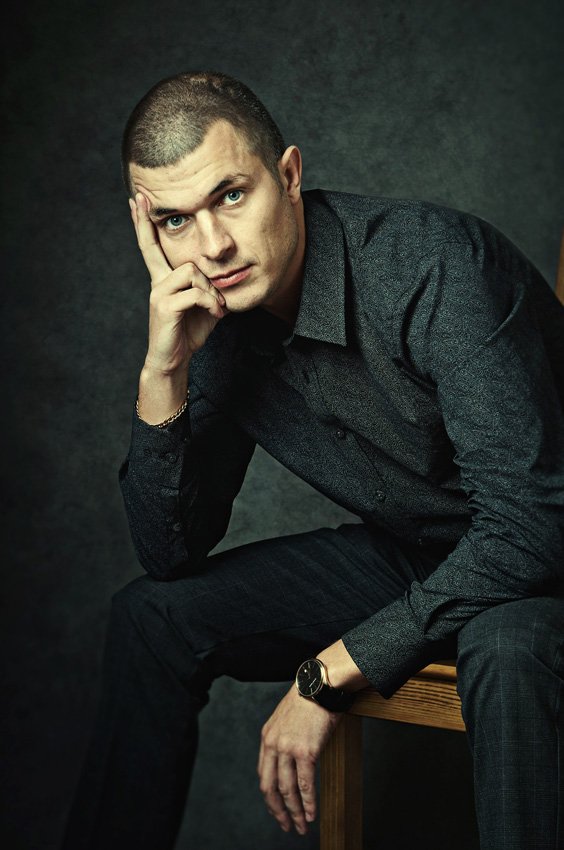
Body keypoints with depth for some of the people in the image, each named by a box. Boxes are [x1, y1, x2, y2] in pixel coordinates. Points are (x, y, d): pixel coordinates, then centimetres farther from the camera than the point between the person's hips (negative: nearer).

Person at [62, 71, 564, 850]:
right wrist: (163, 374, -23)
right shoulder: (215, 322, -8)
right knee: (152, 616, 0)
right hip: (406, 555, 6)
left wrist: (329, 673, -25)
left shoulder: (438, 266, -29)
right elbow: (171, 552, -6)